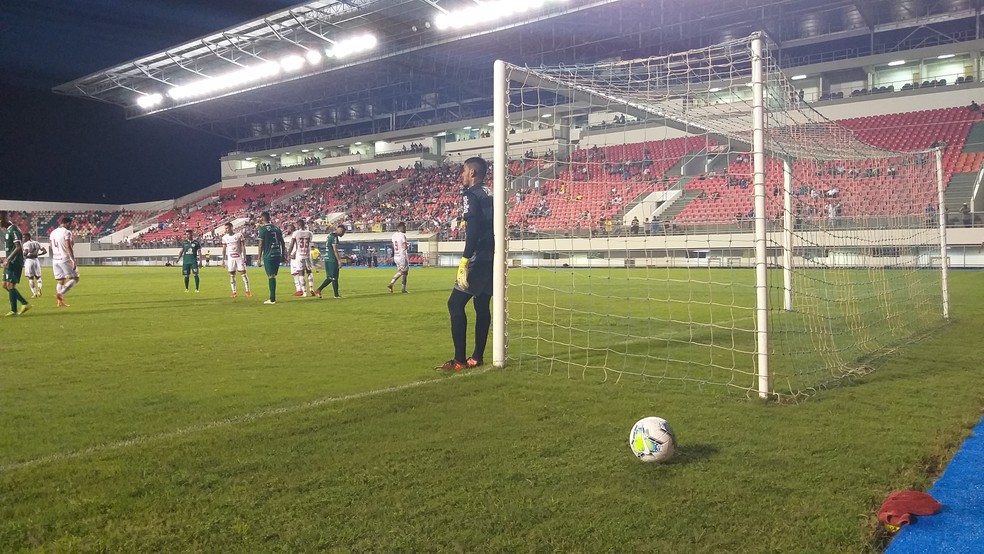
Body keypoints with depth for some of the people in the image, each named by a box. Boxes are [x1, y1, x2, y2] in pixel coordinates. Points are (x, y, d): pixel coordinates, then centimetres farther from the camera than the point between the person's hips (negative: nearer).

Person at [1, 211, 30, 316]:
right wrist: (7, 259, 16)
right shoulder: (6, 230, 16)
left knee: (10, 285, -7)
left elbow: (18, 247, -21)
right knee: (5, 285, 10)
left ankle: (14, 310, 0)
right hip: (10, 263, 10)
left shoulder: (13, 230, -15)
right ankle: (25, 303, 13)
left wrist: (8, 259, -24)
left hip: (15, 263, -10)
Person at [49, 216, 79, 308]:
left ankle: (59, 302, 5)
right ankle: (60, 293, -15)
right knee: (74, 279, 2)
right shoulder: (67, 232, -10)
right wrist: (74, 260, -17)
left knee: (61, 281, 11)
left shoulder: (52, 233, 13)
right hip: (65, 259, -7)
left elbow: (52, 248, 15)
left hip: (55, 260, 7)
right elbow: (69, 247, -17)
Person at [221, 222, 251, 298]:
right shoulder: (224, 237, 5)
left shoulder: (239, 235, -5)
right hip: (230, 258, 3)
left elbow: (243, 247, -4)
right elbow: (224, 249, 9)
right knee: (232, 275, 2)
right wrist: (223, 259, 5)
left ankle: (247, 291, 0)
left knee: (243, 274, -4)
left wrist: (244, 257, -10)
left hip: (239, 257, -3)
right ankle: (234, 292, 7)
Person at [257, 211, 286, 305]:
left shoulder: (263, 228, -6)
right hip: (277, 255, 6)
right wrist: (283, 255, 18)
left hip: (268, 256, -6)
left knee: (271, 276, -4)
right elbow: (282, 242, 13)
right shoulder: (277, 228, 12)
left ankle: (272, 299, -5)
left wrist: (259, 258, -3)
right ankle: (273, 297, 16)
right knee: (273, 276, 13)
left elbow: (261, 244, -8)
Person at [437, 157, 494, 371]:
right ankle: (477, 357, 17)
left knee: (455, 304, -4)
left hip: (479, 259, -9)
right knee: (482, 306, 12)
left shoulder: (471, 195, -9)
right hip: (493, 259, 9)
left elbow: (473, 231, -20)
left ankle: (459, 360, -6)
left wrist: (464, 262, -22)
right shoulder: (490, 194, 17)